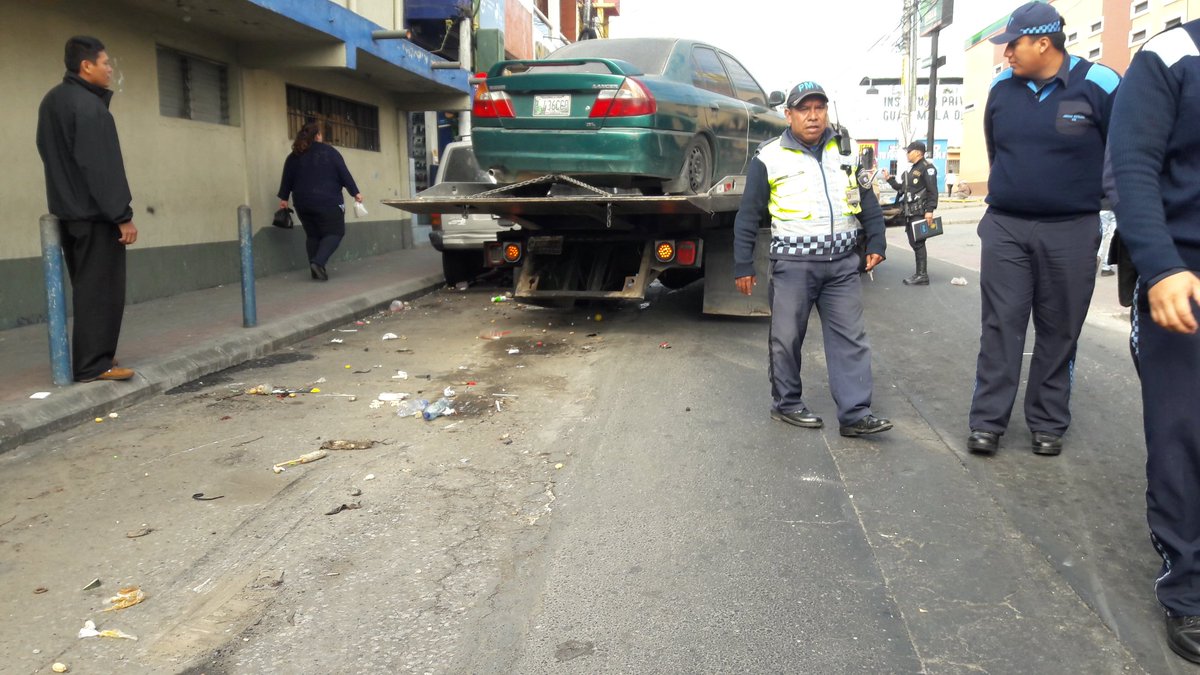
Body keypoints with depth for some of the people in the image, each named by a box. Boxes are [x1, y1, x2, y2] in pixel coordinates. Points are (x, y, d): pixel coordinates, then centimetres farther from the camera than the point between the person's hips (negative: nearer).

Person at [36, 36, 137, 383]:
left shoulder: (52, 101, 14)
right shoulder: (90, 106, -15)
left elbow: (50, 154, 20)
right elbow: (103, 167, -20)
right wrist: (122, 215, -19)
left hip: (68, 211, 9)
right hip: (95, 214, -9)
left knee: (86, 287, 15)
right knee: (101, 289, -5)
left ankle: (90, 356, 20)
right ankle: (93, 364, -4)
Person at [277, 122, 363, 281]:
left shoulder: (294, 156, 11)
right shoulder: (329, 152, 0)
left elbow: (287, 179, 11)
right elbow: (344, 174, -2)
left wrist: (284, 198, 17)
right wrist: (355, 192, 2)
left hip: (303, 203, 5)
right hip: (327, 202, -5)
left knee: (312, 235, 14)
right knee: (335, 232, 1)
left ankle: (316, 269, 9)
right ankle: (318, 262, -20)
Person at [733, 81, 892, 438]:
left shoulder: (846, 150, 11)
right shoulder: (770, 158, -1)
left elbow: (868, 200, 19)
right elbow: (748, 216, 1)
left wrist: (876, 242, 10)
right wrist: (743, 265, -1)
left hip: (842, 262, 4)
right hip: (793, 262, -3)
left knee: (850, 338, 1)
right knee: (787, 337, 5)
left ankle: (855, 413, 4)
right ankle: (786, 403, 21)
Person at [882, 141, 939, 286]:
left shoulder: (927, 167, -7)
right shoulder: (910, 170, 22)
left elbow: (933, 191, -15)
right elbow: (901, 187, 28)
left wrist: (929, 210, -23)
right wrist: (889, 179, 19)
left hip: (920, 213, -9)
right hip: (910, 212, 10)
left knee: (918, 243, -11)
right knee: (913, 243, 11)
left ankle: (922, 276, -10)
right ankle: (919, 273, 18)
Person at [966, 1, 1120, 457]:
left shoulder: (1098, 85, -8)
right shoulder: (1001, 88, 2)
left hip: (1071, 232, -2)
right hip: (1005, 228, 2)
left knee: (1058, 332, 6)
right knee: (1000, 326, -1)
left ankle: (1048, 424, 17)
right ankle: (987, 422, 4)